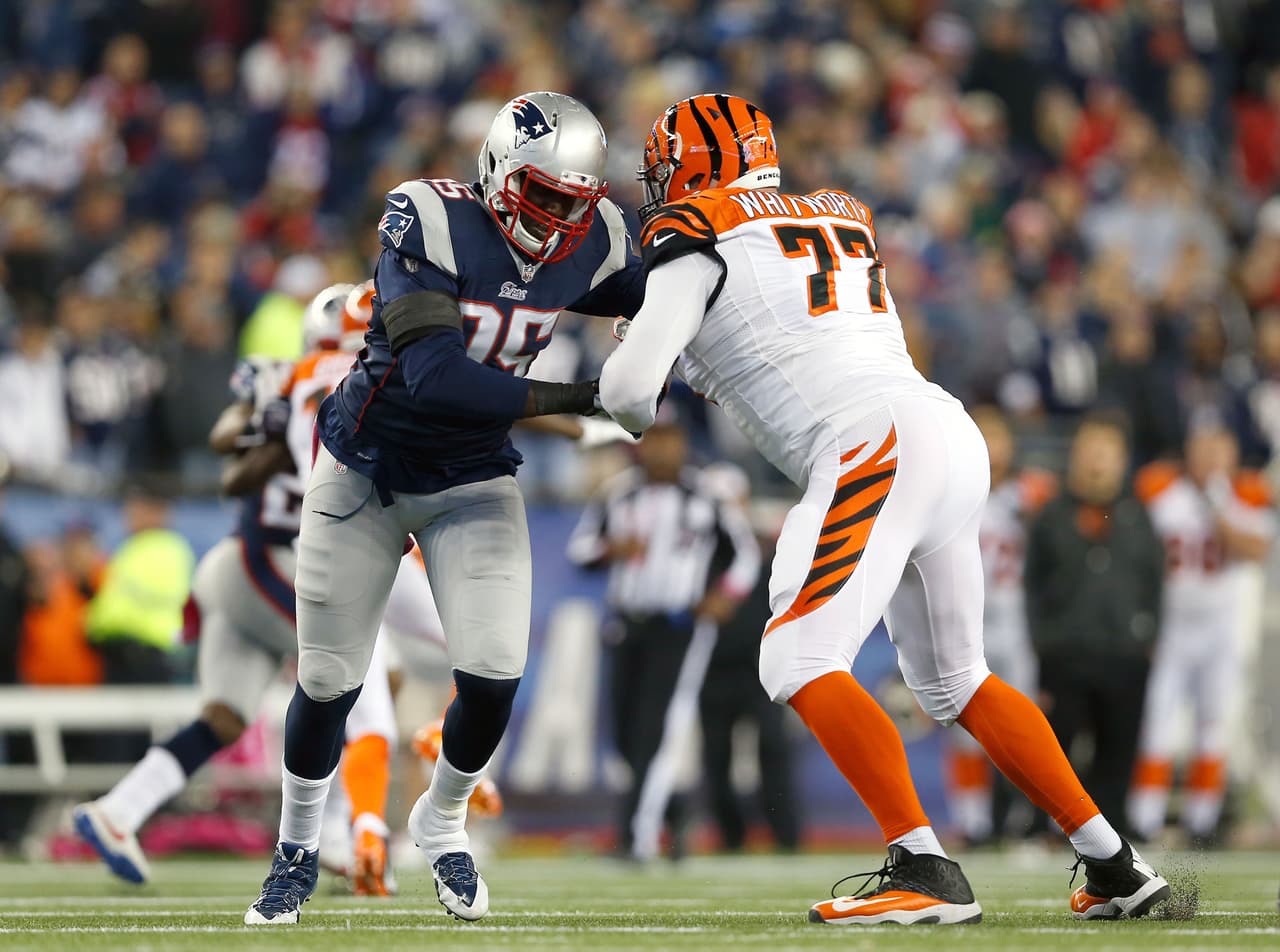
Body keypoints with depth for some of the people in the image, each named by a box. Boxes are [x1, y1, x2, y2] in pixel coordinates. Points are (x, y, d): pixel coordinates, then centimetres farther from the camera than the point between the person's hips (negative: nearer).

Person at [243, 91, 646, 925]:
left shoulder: (590, 243, -11)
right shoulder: (432, 222, -27)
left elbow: (641, 297, 12)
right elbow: (435, 376, -34)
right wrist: (573, 398, -35)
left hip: (472, 480, 3)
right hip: (365, 470, -3)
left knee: (494, 679, -12)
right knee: (328, 683, 6)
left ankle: (443, 824, 19)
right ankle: (298, 851, 32)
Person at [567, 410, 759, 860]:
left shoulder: (706, 497, 0)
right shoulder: (618, 495, 6)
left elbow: (745, 551, 9)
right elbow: (580, 547, 12)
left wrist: (727, 595, -7)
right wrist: (611, 549, -10)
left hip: (682, 628, -4)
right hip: (628, 626, 4)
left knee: (656, 730, -15)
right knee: (627, 736, 5)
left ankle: (638, 835, -19)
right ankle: (672, 809, 30)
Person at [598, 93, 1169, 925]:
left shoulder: (696, 237, 4)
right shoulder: (840, 220, 26)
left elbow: (632, 389, -1)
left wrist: (629, 408, 21)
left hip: (878, 446, -8)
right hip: (953, 433, 8)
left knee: (800, 662, -10)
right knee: (954, 680, 20)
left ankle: (926, 871, -22)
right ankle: (1115, 865, 18)